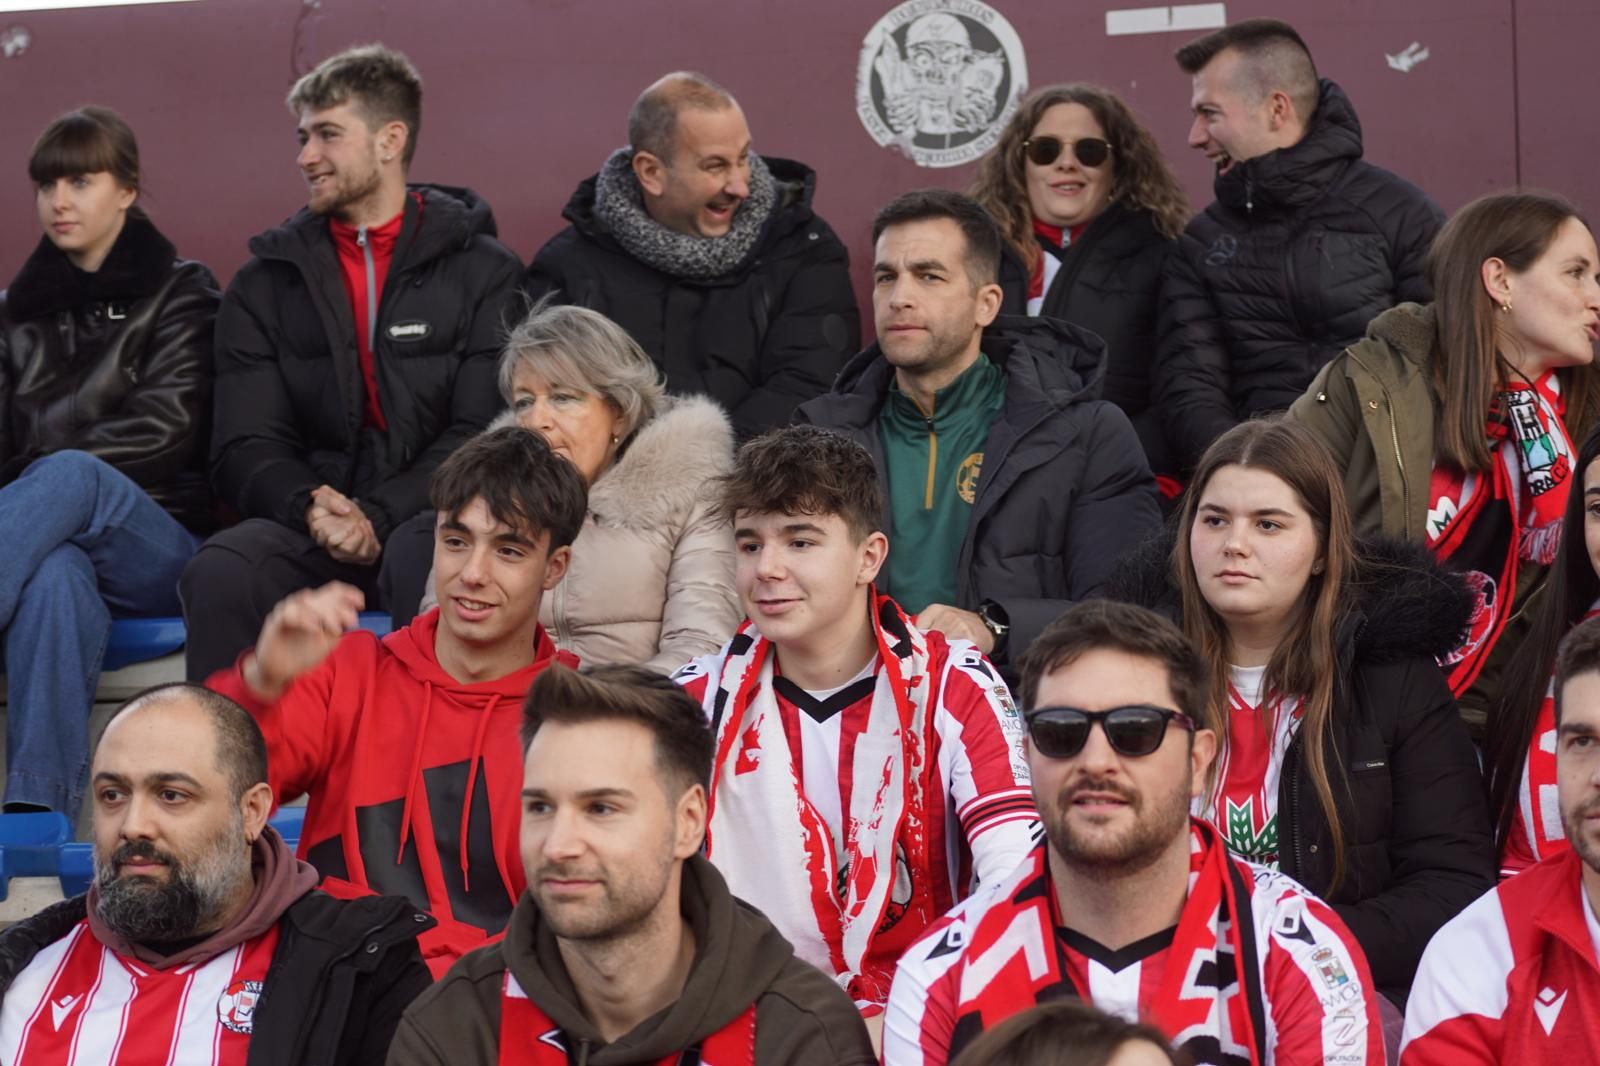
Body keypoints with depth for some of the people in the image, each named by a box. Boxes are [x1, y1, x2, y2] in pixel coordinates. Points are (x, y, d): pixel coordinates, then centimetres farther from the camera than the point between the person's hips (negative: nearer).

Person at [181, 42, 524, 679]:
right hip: (310, 529, 3)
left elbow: (483, 435, -2)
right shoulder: (266, 285, 16)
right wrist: (309, 506, -14)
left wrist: (378, 516, -17)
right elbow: (243, 449, 8)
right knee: (221, 573, -31)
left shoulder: (485, 273, 8)